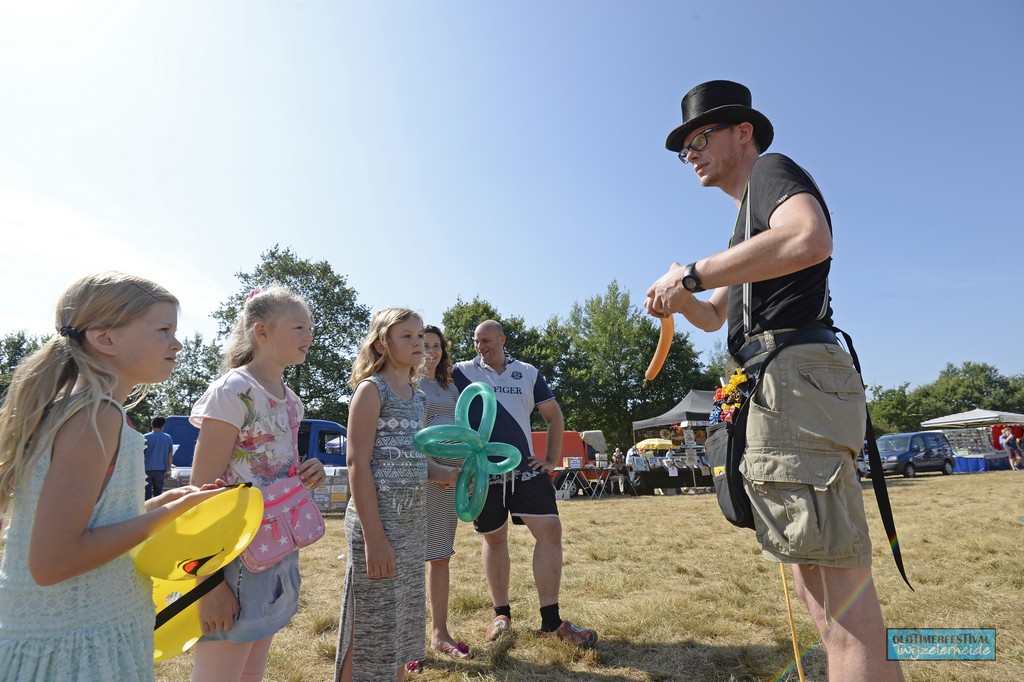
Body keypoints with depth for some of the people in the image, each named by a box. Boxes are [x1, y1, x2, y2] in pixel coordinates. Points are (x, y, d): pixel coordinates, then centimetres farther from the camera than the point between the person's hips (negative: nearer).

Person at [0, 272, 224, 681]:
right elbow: (50, 560, -25)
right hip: (76, 649, -9)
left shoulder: (73, 407, 7)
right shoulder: (96, 414, -22)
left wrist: (158, 504, 6)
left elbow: (70, 523, 10)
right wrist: (169, 513, -19)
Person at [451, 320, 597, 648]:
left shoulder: (528, 373, 8)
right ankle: (501, 613, 30)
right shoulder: (462, 372, 3)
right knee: (494, 539, 11)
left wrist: (552, 458, 6)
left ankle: (551, 620, 6)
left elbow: (554, 415, 13)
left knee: (550, 531, -6)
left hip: (526, 469, 1)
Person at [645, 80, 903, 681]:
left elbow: (811, 238, -24)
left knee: (839, 582, -11)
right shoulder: (750, 217, 30)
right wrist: (682, 300, 13)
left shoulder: (772, 170, 2)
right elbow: (716, 316, 34)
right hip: (779, 388, 11)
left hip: (796, 373, -11)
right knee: (812, 574, 15)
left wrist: (693, 273, -17)